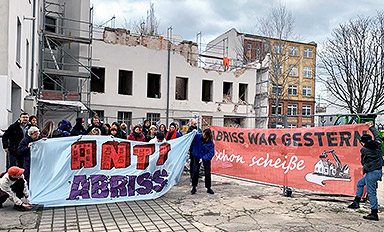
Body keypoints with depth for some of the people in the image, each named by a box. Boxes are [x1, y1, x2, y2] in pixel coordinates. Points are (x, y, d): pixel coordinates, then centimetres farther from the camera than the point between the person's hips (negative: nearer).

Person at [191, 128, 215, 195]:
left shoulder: (210, 142, -19)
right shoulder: (197, 136, -16)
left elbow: (211, 153, -18)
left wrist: (203, 158, -26)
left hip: (206, 158, 0)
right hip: (197, 156, 1)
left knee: (207, 173, 2)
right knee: (195, 171, -8)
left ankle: (208, 188, 20)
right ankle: (194, 187, 7)